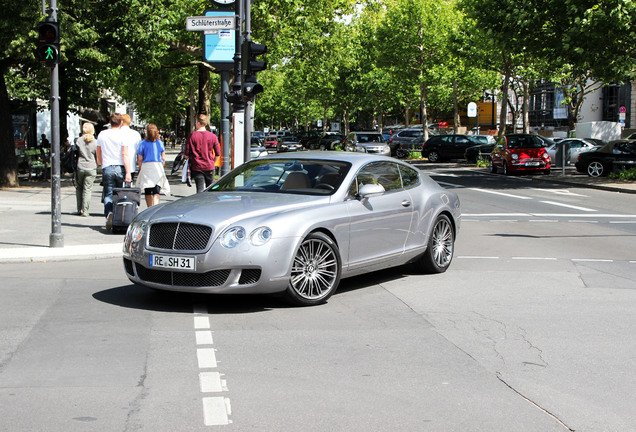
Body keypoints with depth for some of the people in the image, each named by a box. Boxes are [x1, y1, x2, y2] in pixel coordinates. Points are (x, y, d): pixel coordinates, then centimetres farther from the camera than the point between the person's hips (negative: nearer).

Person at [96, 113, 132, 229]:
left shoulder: (102, 134, 7)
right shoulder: (122, 135, -5)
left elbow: (98, 154, 17)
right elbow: (125, 155, -12)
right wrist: (128, 173, -13)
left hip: (107, 168, 2)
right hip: (120, 168, -2)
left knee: (108, 195, 1)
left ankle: (109, 213, -24)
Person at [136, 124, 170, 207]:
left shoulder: (143, 143, -1)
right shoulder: (160, 143, 4)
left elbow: (140, 159, -1)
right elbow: (163, 158, 6)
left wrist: (140, 169, 12)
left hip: (146, 167, 0)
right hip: (158, 167, 1)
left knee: (148, 192, 12)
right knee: (156, 192, -5)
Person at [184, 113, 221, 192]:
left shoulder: (192, 136, -6)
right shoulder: (213, 136, -2)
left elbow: (186, 155, -5)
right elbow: (218, 154, 0)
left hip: (197, 167, -2)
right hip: (209, 168, 2)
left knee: (200, 189, -3)